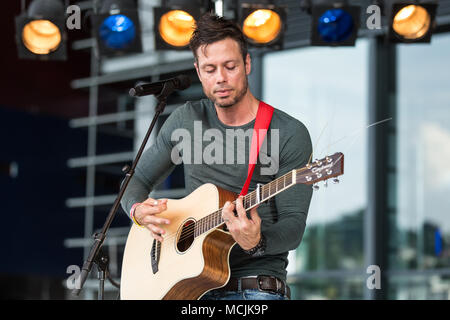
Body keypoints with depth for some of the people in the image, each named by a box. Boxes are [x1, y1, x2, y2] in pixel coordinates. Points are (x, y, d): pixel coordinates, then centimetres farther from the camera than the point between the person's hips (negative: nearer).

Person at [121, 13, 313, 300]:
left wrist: (257, 242, -28)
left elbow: (293, 225, -7)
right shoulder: (185, 121, 9)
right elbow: (137, 180, 19)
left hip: (256, 287, -4)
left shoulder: (290, 134, -4)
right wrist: (138, 210, -4)